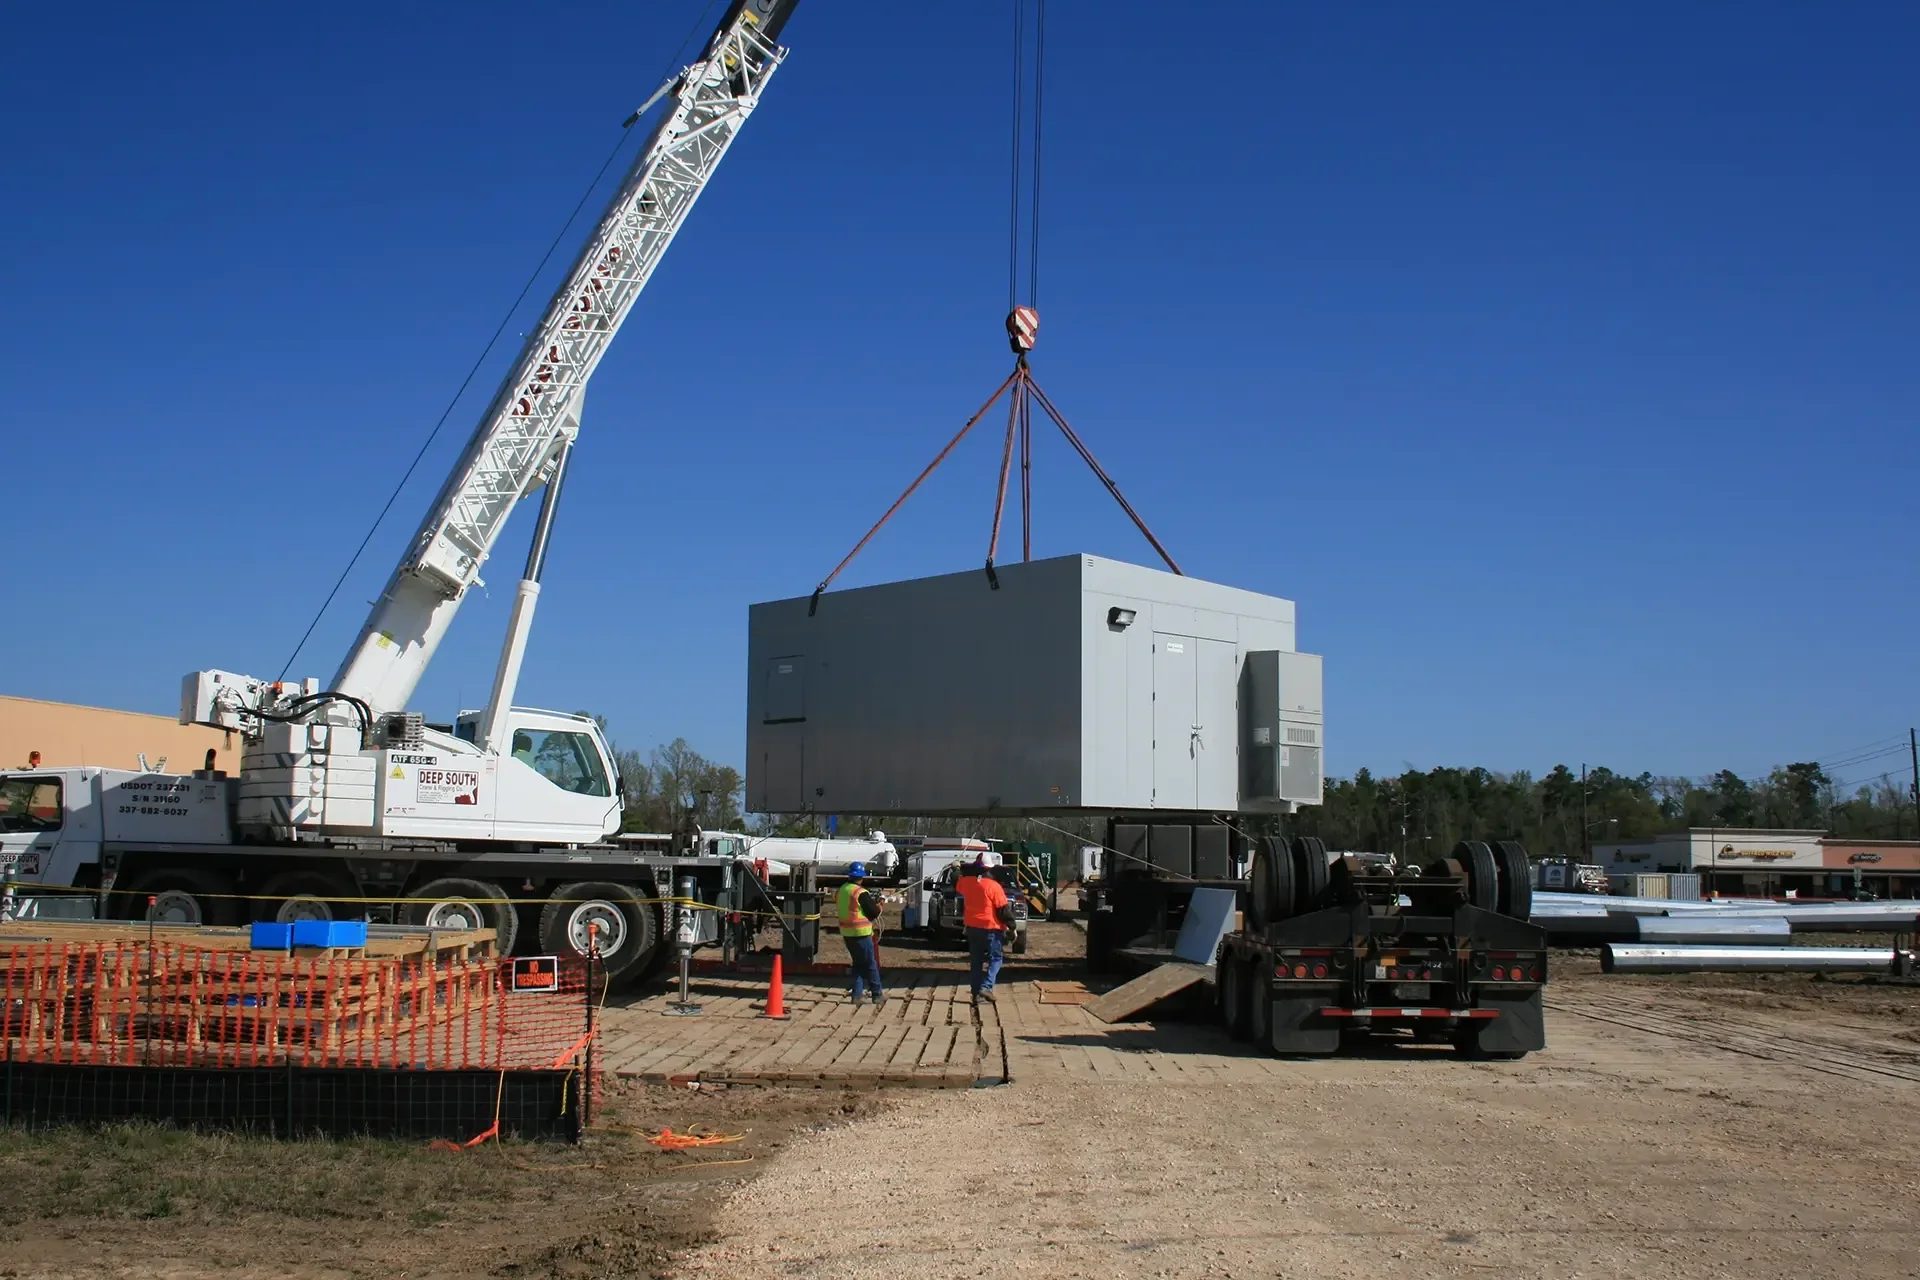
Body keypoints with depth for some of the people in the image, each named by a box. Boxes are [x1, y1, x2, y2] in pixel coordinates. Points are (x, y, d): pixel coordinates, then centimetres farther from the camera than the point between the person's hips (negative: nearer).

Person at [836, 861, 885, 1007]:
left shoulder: (841, 891, 6)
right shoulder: (861, 893, -17)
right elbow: (873, 913, -15)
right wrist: (879, 906, 8)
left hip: (846, 933, 7)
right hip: (861, 934, -7)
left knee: (857, 964, 17)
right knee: (870, 965, 4)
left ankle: (857, 994, 15)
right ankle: (877, 995, 10)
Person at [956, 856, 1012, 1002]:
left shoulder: (966, 882, -2)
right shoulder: (993, 886, -16)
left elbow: (959, 885, 25)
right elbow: (1004, 910, -13)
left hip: (972, 927, 5)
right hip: (990, 928, -5)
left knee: (975, 960, 13)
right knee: (995, 958, 5)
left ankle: (976, 992, 11)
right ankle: (986, 986, -13)